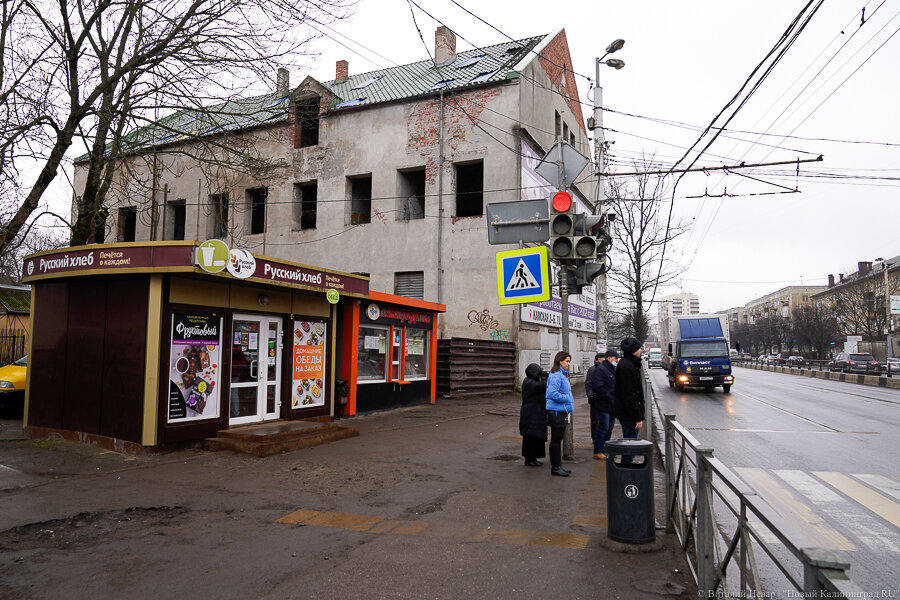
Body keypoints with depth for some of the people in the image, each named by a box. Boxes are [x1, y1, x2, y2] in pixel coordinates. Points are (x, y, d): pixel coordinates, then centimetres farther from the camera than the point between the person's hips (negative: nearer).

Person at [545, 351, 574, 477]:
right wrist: (567, 398, -17)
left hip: (562, 411, 10)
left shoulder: (563, 375, 15)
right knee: (555, 440, -2)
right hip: (556, 412, -10)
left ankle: (558, 465, 24)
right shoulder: (556, 376, -17)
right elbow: (553, 393, -26)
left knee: (558, 439, 15)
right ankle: (555, 467, 5)